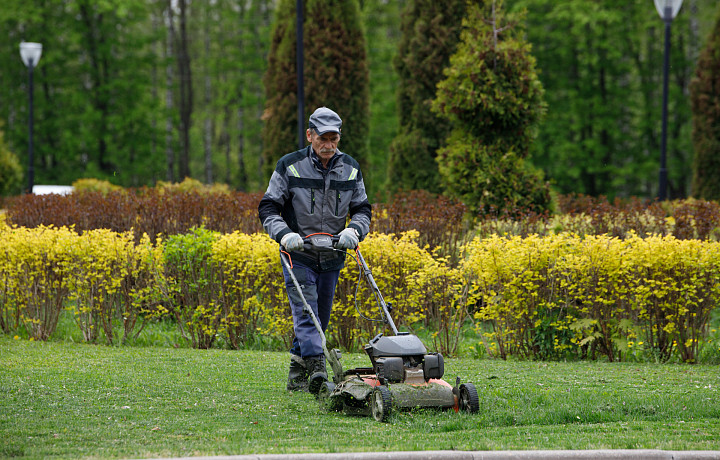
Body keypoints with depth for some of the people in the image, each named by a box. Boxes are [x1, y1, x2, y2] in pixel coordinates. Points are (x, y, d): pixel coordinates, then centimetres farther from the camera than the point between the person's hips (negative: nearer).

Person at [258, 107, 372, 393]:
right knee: (306, 313, -18)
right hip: (298, 255, -4)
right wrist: (284, 234, -24)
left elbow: (362, 208, 9)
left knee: (319, 319, 9)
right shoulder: (290, 166, -7)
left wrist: (354, 230, -13)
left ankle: (296, 378, 22)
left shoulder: (350, 169, 3)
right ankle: (317, 370, -30)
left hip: (331, 258, 4)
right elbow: (268, 208, -6)